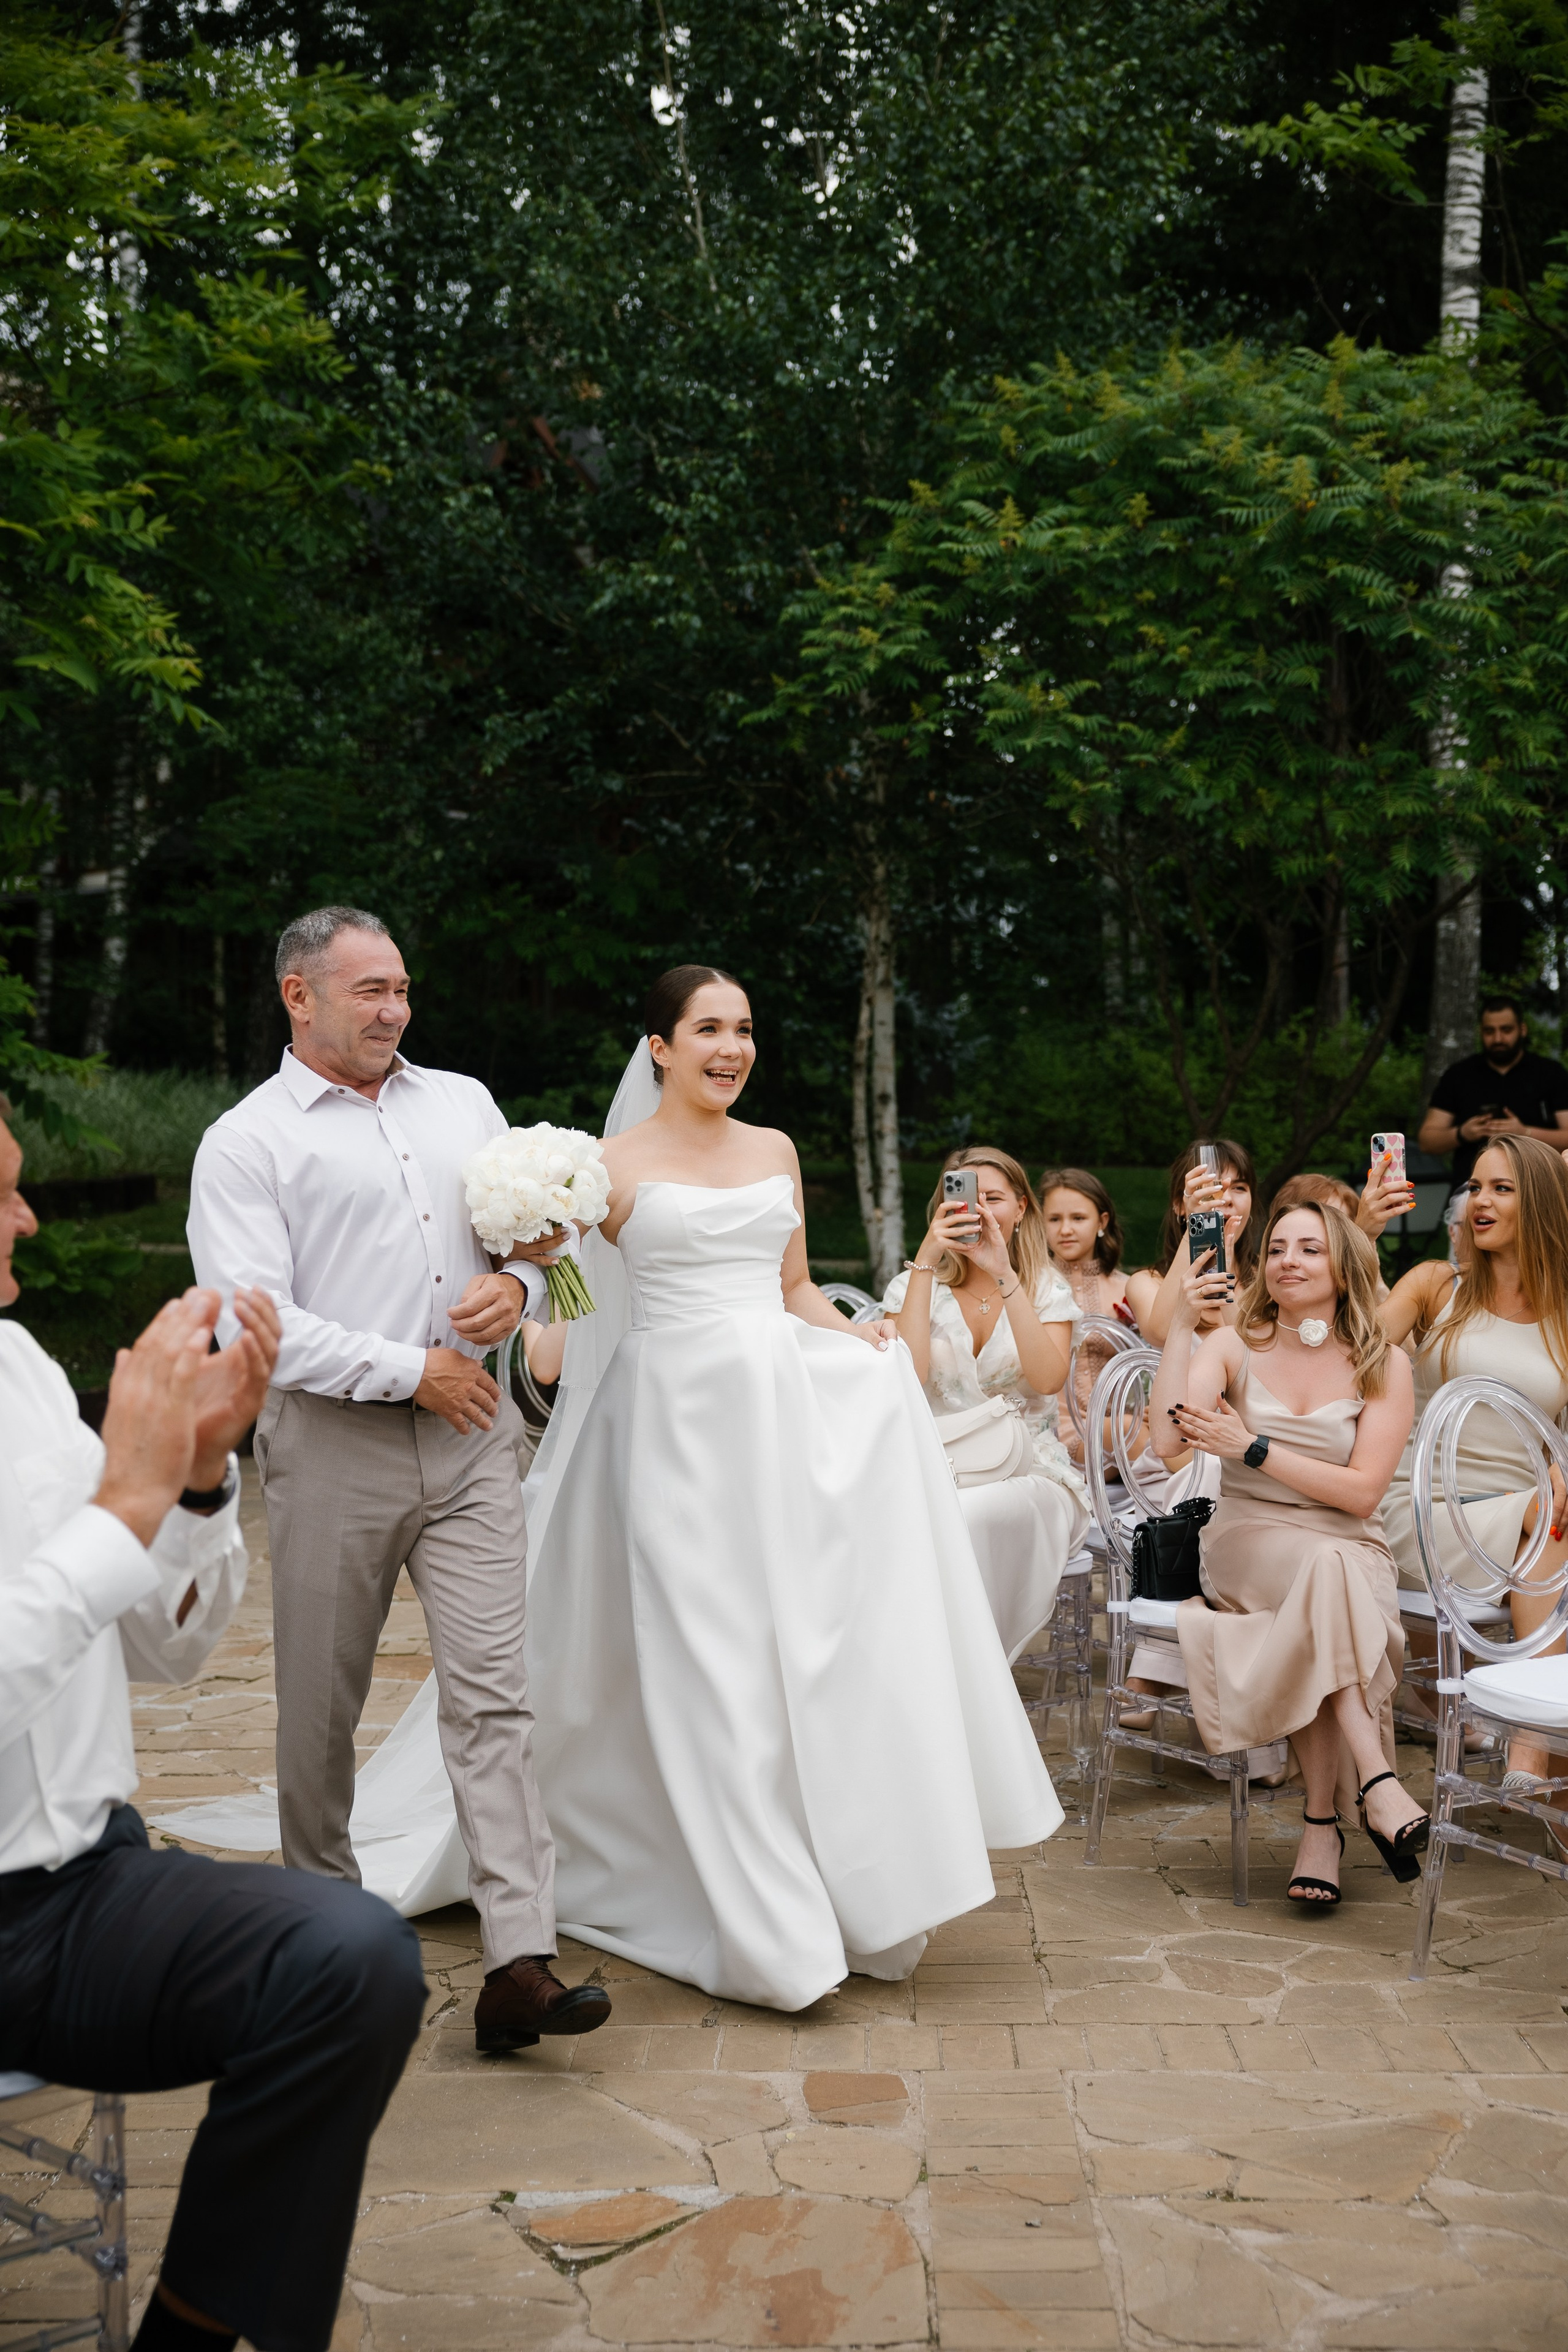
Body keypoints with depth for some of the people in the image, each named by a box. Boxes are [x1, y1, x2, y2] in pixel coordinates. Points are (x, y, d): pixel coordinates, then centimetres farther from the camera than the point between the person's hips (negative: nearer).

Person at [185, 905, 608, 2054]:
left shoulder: (463, 1101, 15)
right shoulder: (245, 1142, -1)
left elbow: (533, 1218, 21)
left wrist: (515, 1282, -2)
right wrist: (410, 1370, -10)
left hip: (471, 1438, 3)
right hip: (334, 1445, -3)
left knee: (494, 1690, -6)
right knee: (322, 1701, 9)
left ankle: (520, 1965, -8)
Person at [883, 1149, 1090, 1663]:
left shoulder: (1047, 1290, 8)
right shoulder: (915, 1284, 8)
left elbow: (1049, 1378, -12)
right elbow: (906, 1376, -12)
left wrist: (1004, 1275, -16)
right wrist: (926, 1263, -13)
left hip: (1026, 1472, 0)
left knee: (967, 1514, -35)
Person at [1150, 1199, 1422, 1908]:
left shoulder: (1383, 1366, 3)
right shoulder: (1235, 1347, 4)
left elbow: (1362, 1492, -7)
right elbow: (1167, 1438, -13)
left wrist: (1252, 1448, -13)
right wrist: (1181, 1326, -16)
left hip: (1350, 1552, 1)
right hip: (1246, 1546, -1)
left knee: (1320, 1598, -35)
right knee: (1324, 1566, -35)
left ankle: (1321, 1821, -25)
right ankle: (1376, 1783, -34)